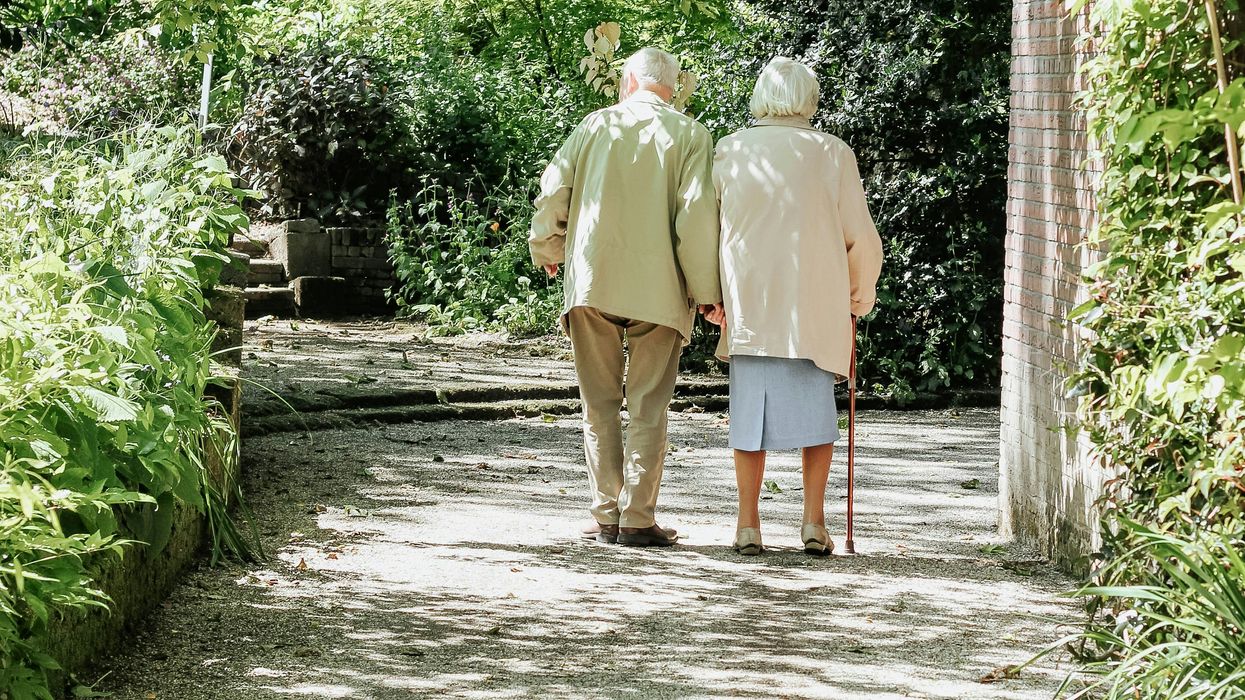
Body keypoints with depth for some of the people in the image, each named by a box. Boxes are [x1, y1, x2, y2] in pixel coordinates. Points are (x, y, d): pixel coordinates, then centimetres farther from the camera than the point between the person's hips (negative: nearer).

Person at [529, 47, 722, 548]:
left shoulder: (597, 125, 7)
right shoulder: (689, 135, 1)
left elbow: (553, 191, 3)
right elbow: (697, 213, -8)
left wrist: (548, 251, 20)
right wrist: (706, 290, -4)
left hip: (591, 281, 2)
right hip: (658, 289, -1)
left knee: (600, 404, 9)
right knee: (648, 408, 3)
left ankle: (605, 517, 8)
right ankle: (638, 520, 0)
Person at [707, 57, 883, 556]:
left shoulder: (731, 151, 2)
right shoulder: (832, 153, -1)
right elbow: (861, 237, 2)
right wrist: (861, 293, 18)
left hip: (747, 304, 1)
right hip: (816, 305, -1)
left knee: (751, 409, 7)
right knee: (815, 408, 9)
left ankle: (748, 524, 5)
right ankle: (814, 520, 3)